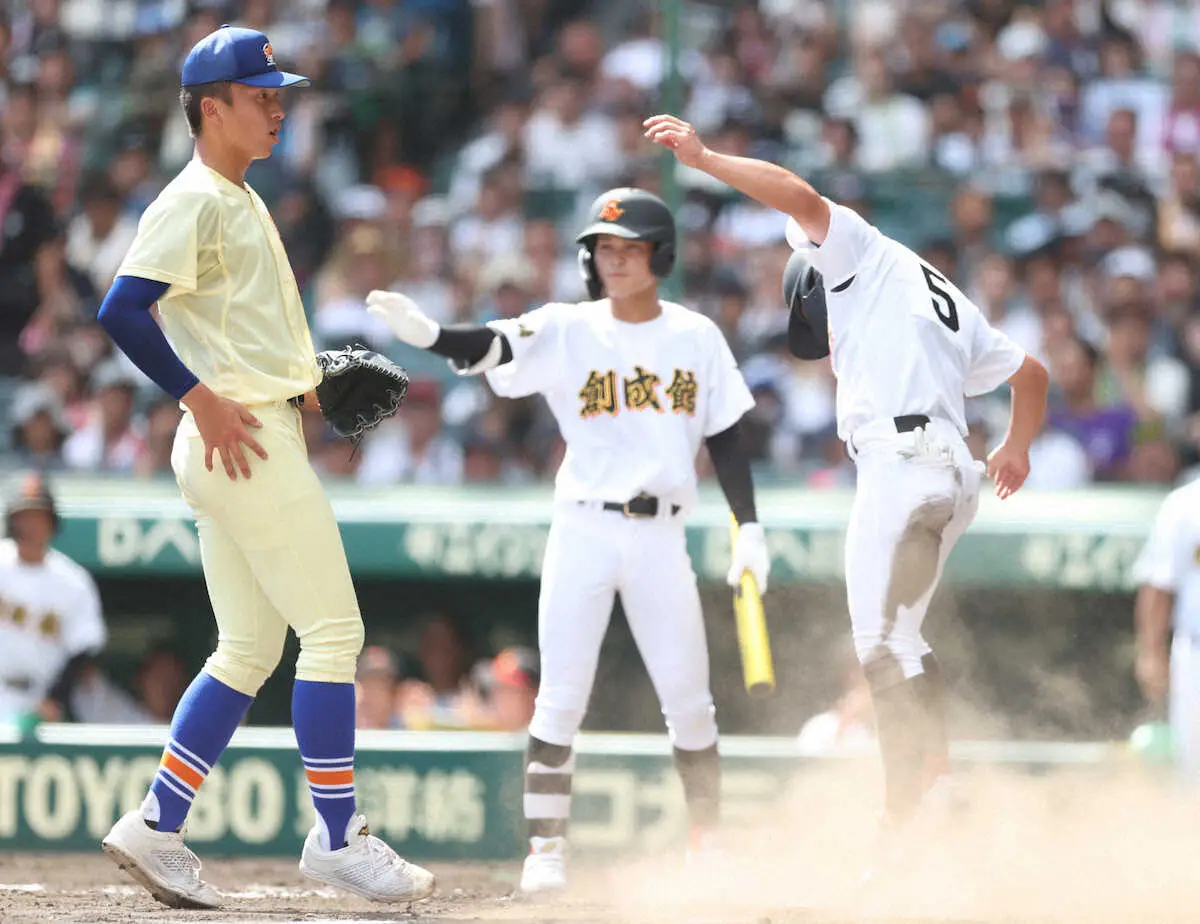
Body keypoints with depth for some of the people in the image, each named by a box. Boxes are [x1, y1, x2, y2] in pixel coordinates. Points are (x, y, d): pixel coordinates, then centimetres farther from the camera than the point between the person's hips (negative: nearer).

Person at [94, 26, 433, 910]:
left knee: (250, 652, 11)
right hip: (239, 438, -10)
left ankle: (157, 827, 10)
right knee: (333, 630, -8)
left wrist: (303, 380, 14)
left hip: (261, 433, 10)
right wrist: (202, 398, -23)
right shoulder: (193, 203, -11)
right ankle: (337, 836, -5)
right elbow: (122, 310, -20)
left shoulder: (243, 200, 19)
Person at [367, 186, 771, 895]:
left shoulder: (697, 338, 4)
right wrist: (427, 333, -39)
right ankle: (546, 850, -4)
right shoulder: (568, 330, -3)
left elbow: (725, 438, 9)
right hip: (584, 530, -1)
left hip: (661, 537, 1)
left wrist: (750, 527, 2)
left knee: (689, 701, 5)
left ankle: (710, 848, 19)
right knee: (562, 697, -7)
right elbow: (494, 347, -20)